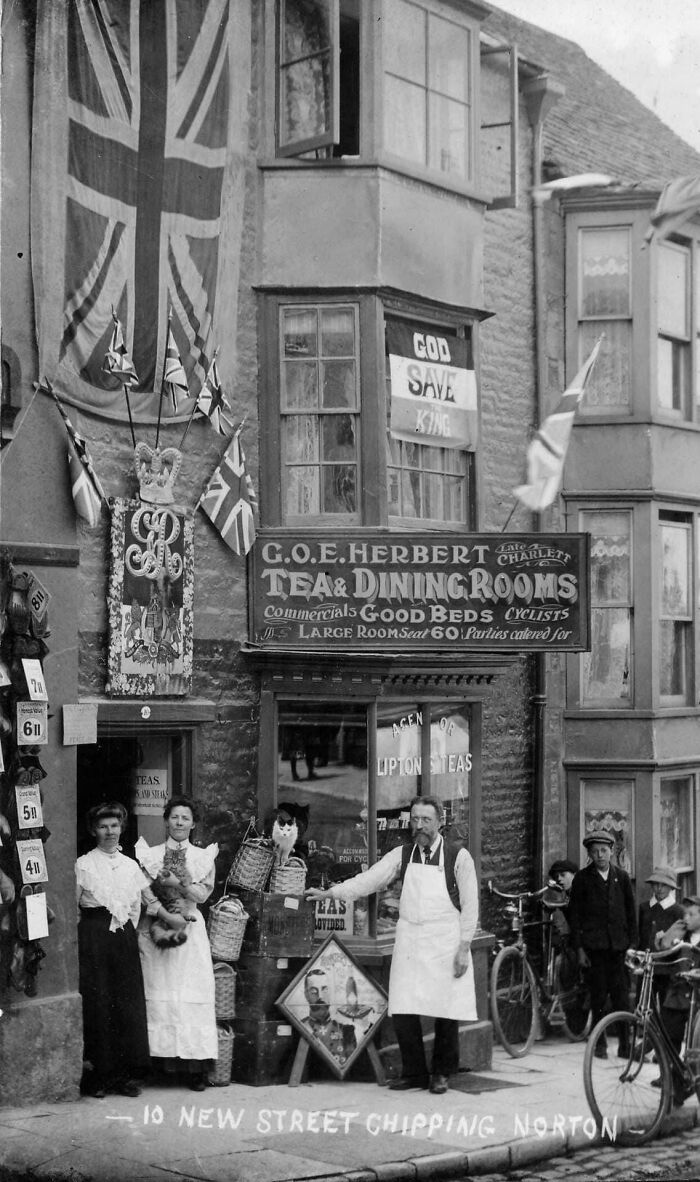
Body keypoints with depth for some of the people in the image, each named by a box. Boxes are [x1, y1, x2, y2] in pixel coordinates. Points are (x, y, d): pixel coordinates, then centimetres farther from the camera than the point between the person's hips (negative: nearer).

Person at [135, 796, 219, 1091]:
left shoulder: (203, 856, 11)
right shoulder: (150, 854, 8)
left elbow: (204, 893, 0)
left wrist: (175, 881, -14)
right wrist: (167, 912, -14)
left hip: (190, 929, 0)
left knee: (193, 996, -5)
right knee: (159, 996, -6)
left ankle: (195, 1068, -3)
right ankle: (164, 1058, -3)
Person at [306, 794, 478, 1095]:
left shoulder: (458, 857, -3)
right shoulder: (402, 855, 7)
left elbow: (470, 905, -3)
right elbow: (368, 880, 2)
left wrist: (464, 948, -7)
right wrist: (329, 893, -8)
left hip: (444, 942, -3)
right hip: (409, 942, 3)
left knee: (446, 1012, -1)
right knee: (402, 1011, -3)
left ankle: (441, 1073, 18)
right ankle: (414, 1073, 14)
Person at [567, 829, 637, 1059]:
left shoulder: (621, 877, 9)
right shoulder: (582, 878, 3)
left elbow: (631, 911, 12)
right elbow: (574, 914, 2)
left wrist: (633, 943, 5)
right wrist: (579, 948, -3)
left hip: (619, 945, 1)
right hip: (594, 946, -1)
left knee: (622, 996, -2)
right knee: (599, 995, 2)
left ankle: (626, 1044, 4)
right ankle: (599, 1043, 12)